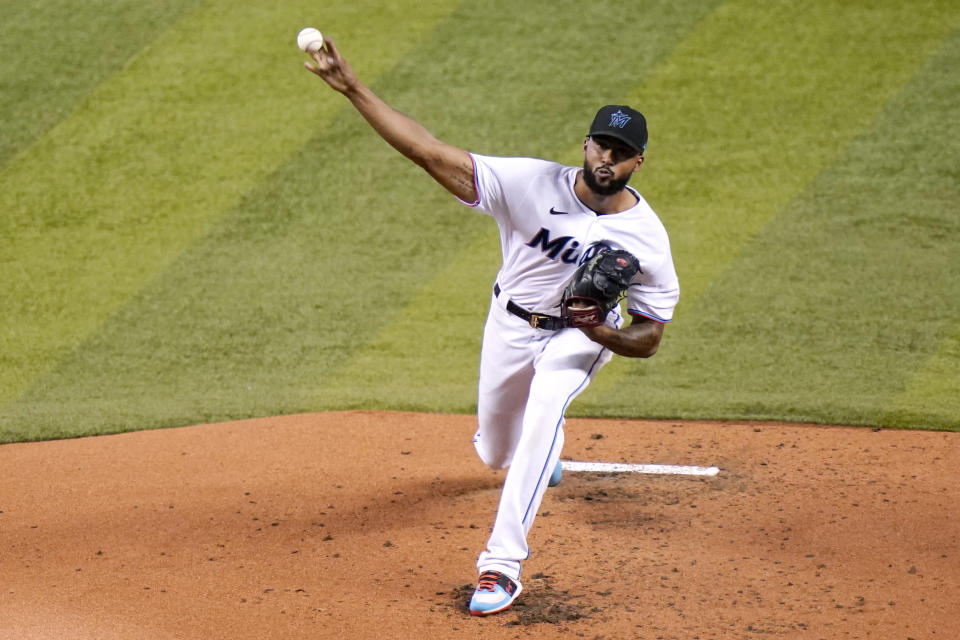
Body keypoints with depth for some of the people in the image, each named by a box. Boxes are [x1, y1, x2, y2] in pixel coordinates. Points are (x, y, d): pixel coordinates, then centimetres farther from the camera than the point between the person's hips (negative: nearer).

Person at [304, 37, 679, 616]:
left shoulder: (647, 237, -25)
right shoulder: (533, 183, -26)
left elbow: (649, 340, -16)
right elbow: (433, 154, -31)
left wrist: (601, 332, -39)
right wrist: (352, 88, -39)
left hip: (582, 335, -3)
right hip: (511, 323, 3)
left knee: (543, 413, -33)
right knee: (498, 454, 18)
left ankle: (503, 565, -31)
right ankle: (543, 451, 61)